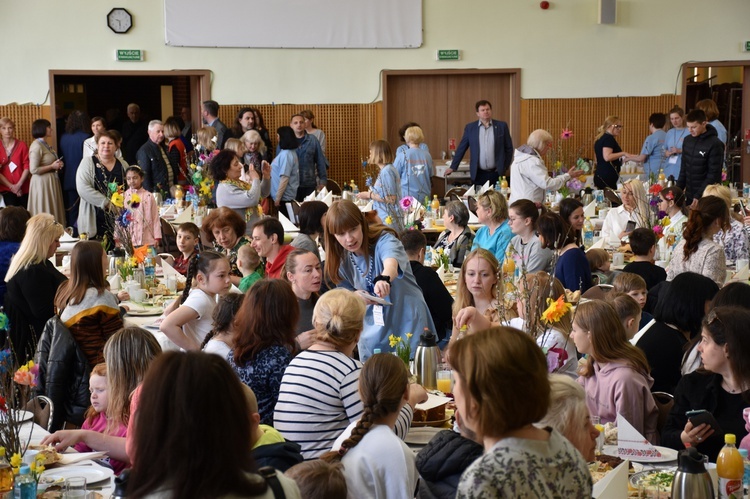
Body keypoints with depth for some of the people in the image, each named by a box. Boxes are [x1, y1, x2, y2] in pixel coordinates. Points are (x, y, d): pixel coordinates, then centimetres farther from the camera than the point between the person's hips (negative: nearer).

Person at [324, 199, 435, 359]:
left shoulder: (384, 240, -17)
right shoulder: (342, 261, -1)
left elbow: (391, 263, -39)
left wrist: (384, 278, -61)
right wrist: (356, 296, -14)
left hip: (408, 325, -5)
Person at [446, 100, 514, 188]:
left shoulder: (501, 126, 5)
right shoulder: (470, 128, 6)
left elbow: (509, 148, 9)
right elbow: (461, 149, 9)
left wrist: (505, 167, 4)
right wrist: (453, 167, 5)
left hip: (496, 173, 0)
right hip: (478, 174, 0)